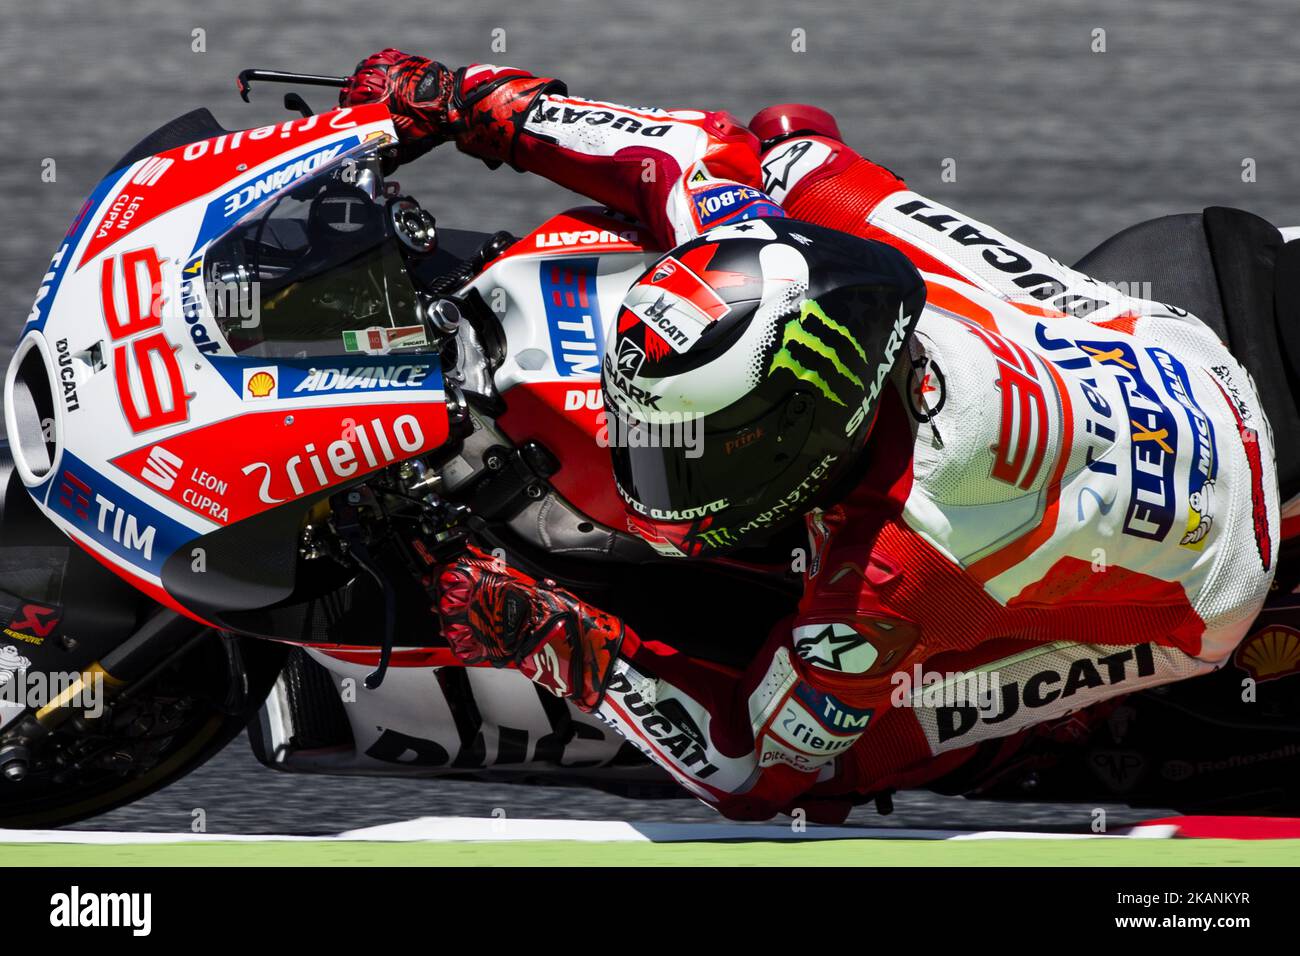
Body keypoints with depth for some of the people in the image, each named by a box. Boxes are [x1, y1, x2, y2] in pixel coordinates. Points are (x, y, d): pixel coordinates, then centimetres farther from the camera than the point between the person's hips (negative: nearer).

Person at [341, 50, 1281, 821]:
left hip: (1191, 596, -6)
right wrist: (472, 104, -8)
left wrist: (552, 642, -26)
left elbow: (757, 771, -26)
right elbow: (706, 148, -7)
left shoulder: (888, 580, -43)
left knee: (814, 775, -14)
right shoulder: (817, 222, -29)